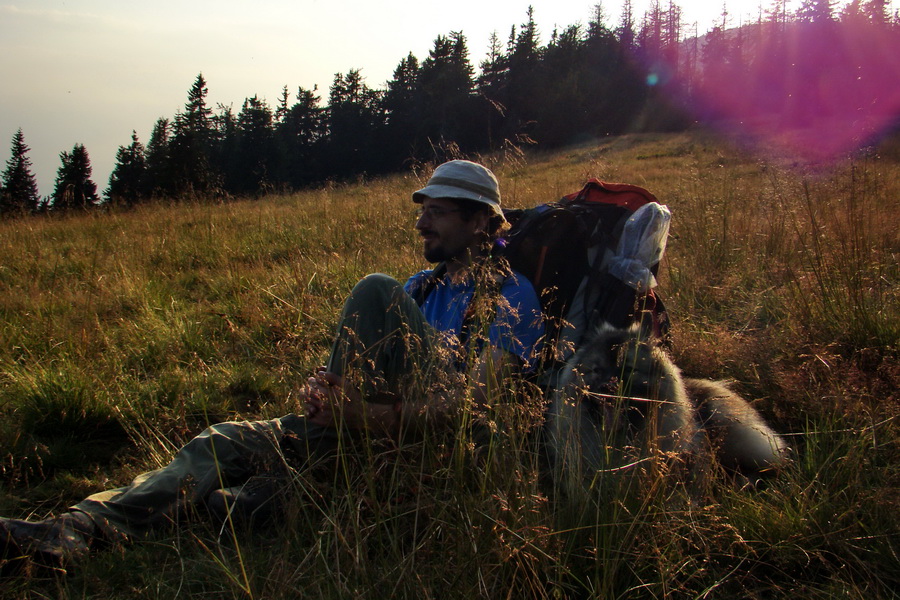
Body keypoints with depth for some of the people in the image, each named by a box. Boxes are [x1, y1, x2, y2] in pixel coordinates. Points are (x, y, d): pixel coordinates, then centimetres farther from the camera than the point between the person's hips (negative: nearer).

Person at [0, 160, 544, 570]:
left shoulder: (510, 294, -2)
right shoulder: (422, 286, 23)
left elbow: (472, 399, -16)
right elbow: (368, 370, 15)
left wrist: (366, 415, -25)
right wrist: (325, 389, -9)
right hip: (380, 418, 7)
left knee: (376, 291, -23)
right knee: (226, 441, -13)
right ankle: (73, 532, -32)